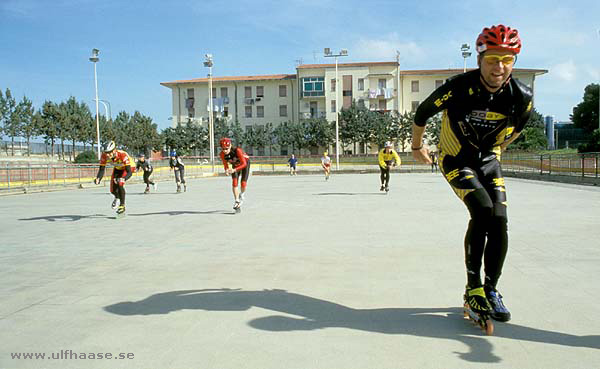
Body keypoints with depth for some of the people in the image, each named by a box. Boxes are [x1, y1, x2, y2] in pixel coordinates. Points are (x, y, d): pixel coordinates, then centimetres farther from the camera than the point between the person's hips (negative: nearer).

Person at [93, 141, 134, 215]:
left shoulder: (123, 155, -41)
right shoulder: (104, 156, -29)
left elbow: (129, 172, -42)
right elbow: (102, 169, -22)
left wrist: (123, 179, -62)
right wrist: (98, 178, -42)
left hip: (128, 167, -5)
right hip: (117, 168, 5)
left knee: (120, 184, -28)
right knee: (113, 190, -1)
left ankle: (122, 206, -12)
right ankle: (117, 197, 37)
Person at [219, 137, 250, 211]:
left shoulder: (237, 150, -40)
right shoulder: (222, 154, -27)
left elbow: (244, 164, -37)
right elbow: (225, 165, -15)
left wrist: (234, 170, -50)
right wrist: (227, 171, -39)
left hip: (245, 163, -3)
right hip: (235, 165, 3)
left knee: (243, 184, -11)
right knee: (234, 183, -15)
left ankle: (242, 195, 22)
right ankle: (237, 201, -4)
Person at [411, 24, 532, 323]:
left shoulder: (522, 97, -15)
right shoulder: (459, 88, -26)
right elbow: (422, 113, -8)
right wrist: (417, 146, 6)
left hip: (488, 161, 4)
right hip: (455, 160, -4)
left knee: (499, 222, -7)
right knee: (482, 210, -24)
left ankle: (490, 289, 11)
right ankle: (473, 287, -11)